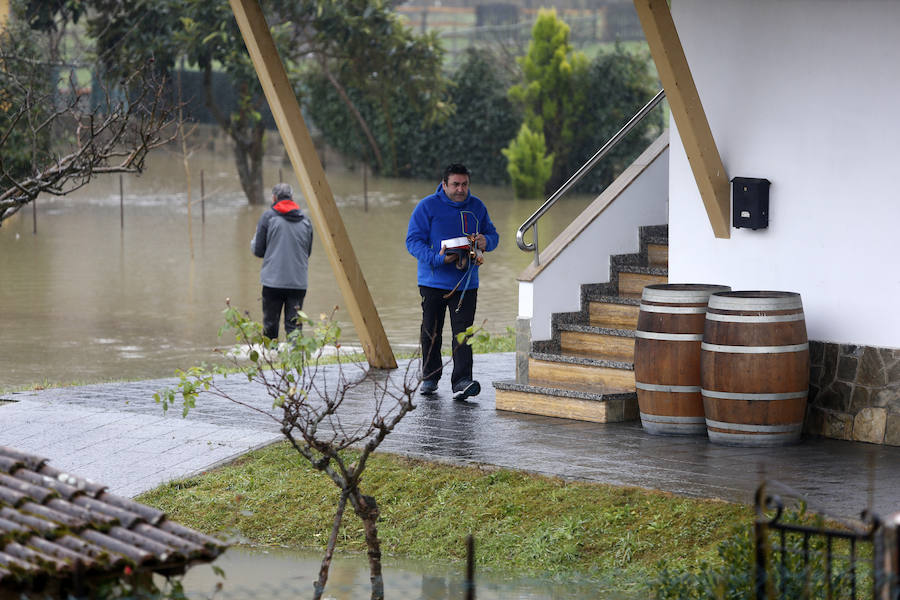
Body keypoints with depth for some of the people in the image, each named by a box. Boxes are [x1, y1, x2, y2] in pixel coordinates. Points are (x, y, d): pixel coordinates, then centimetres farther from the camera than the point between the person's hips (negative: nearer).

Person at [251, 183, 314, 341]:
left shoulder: (268, 216, -2)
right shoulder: (305, 219, 9)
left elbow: (258, 250, 1)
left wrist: (253, 240, 22)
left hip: (273, 280, -3)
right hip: (299, 282, 3)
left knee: (270, 324, 7)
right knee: (294, 325, 2)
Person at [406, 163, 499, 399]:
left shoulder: (477, 207, 7)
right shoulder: (427, 206, -6)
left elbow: (493, 235, 17)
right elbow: (413, 241, -10)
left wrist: (486, 240, -9)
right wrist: (438, 259, -24)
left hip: (466, 283, 1)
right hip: (433, 281, -1)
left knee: (463, 332, -10)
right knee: (431, 332, 8)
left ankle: (462, 381, -16)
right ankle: (430, 377, 25)